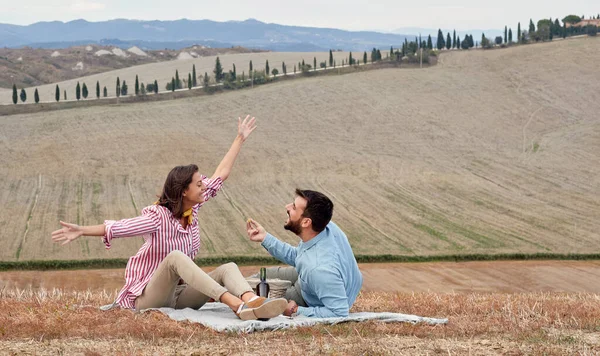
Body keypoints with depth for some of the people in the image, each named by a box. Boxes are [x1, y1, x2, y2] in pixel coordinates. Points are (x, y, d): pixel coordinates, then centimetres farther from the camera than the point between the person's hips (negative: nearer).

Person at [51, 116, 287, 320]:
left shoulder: (192, 209, 5)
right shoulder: (157, 217, -15)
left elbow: (220, 175, 12)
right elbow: (118, 228, -28)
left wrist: (240, 139, 16)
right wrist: (82, 231, -43)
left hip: (179, 294, 7)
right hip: (148, 297, -7)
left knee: (228, 268, -15)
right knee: (175, 257, -37)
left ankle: (254, 303, -50)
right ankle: (237, 306, -53)